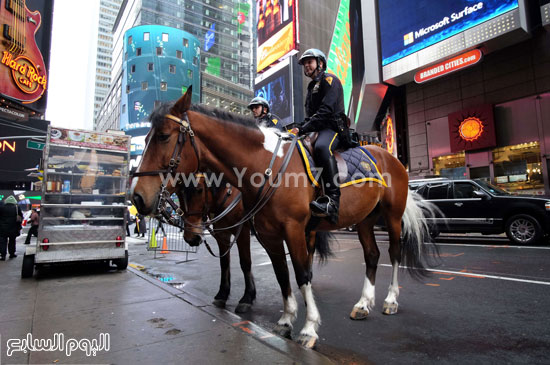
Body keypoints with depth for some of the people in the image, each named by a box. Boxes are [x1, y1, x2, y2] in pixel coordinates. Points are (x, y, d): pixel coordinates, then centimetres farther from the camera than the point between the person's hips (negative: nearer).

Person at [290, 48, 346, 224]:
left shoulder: (329, 80, 1)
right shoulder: (311, 86, 29)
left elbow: (326, 110, -15)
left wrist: (303, 129, -22)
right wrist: (300, 128, 3)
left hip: (332, 127, -9)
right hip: (316, 130, 9)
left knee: (321, 147, -41)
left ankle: (332, 200, -46)